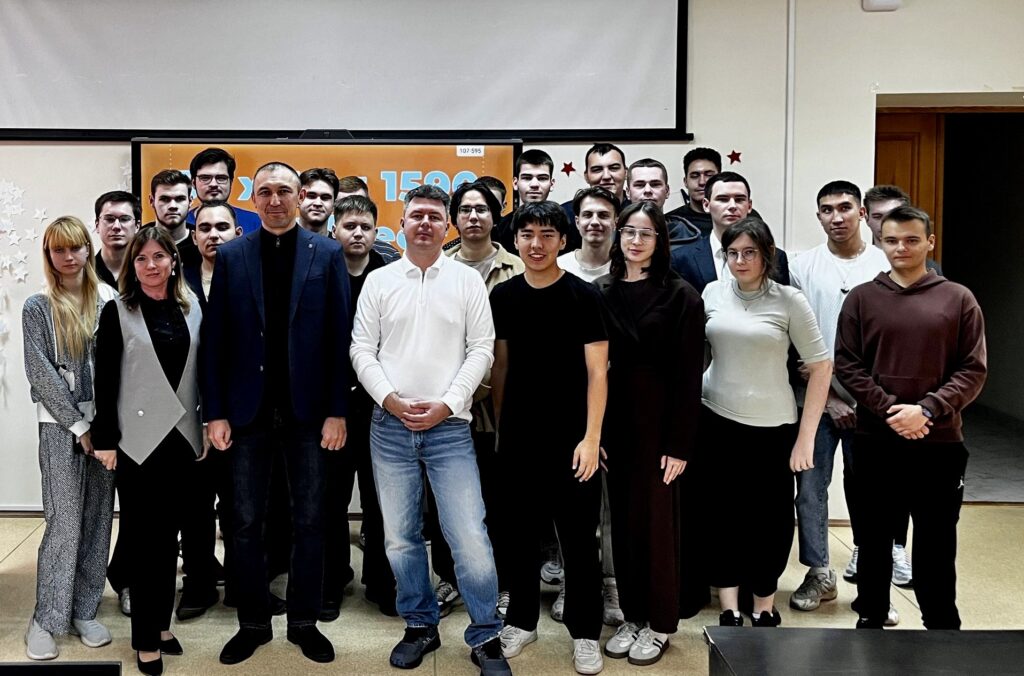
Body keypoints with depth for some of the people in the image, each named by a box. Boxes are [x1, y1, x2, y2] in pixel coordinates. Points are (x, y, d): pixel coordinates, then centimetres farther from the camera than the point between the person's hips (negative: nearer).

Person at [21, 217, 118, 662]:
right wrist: (78, 425, -8)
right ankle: (46, 619, 7)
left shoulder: (108, 300, 6)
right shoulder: (38, 308, 1)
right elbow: (41, 373, -4)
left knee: (98, 518, 6)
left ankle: (84, 612, 16)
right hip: (60, 424, -3)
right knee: (64, 520, -4)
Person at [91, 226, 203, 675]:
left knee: (169, 535, 12)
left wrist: (205, 429, 7)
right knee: (142, 538, 3)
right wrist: (104, 438, -10)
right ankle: (145, 638, 13)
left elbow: (201, 374, 9)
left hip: (182, 437, 3)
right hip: (138, 439, -3)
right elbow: (105, 380, -5)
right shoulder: (117, 312, -1)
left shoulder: (191, 309, 7)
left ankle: (161, 623, 25)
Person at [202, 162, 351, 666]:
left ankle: (304, 622, 23)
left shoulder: (327, 253, 1)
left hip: (307, 410, -1)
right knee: (247, 522, 9)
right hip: (248, 410, 1)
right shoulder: (230, 256, 4)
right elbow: (215, 338, 2)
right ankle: (253, 623, 24)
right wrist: (215, 412, -4)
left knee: (308, 521, 8)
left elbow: (339, 337, -2)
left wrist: (337, 411, -7)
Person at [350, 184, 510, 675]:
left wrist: (447, 404, -10)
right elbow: (362, 350, 4)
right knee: (400, 538, 10)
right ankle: (420, 626, 28)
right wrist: (391, 400, -9)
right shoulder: (379, 281, 7)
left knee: (471, 539, -7)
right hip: (390, 427, 2)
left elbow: (481, 349, 0)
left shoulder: (468, 280, 3)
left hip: (449, 428, -2)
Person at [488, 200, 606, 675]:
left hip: (571, 439, -3)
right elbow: (500, 365, 12)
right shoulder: (503, 296, 5)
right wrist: (498, 427, 9)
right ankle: (521, 621, 30)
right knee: (519, 534, 13)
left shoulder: (584, 296, -6)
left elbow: (597, 372, -7)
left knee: (579, 538, 5)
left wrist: (591, 438, -13)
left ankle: (585, 633, 18)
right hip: (517, 438, 3)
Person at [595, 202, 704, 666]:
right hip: (614, 420, 4)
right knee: (622, 519, 11)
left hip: (658, 421, -4)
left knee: (657, 519, 5)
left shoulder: (680, 296, -6)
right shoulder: (603, 292, 5)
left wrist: (679, 444, -12)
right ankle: (631, 616, 26)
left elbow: (688, 375, -8)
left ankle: (659, 623, 20)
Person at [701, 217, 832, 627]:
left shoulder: (789, 301, -5)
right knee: (724, 516, 6)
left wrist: (806, 436, -8)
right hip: (719, 423, 2)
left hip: (773, 427, -1)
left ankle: (765, 609, 25)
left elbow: (821, 367, -4)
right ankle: (729, 610, 17)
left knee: (771, 518, 8)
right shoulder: (713, 293, 2)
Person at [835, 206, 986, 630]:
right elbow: (846, 365, -2)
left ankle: (943, 628, 24)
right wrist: (889, 409, -14)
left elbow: (973, 371, -3)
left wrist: (927, 409, -16)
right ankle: (870, 619, 29)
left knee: (936, 541, 8)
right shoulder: (862, 298, 3)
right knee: (874, 537, 13)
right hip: (874, 440, 1)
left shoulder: (958, 299, 1)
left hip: (939, 443, -1)